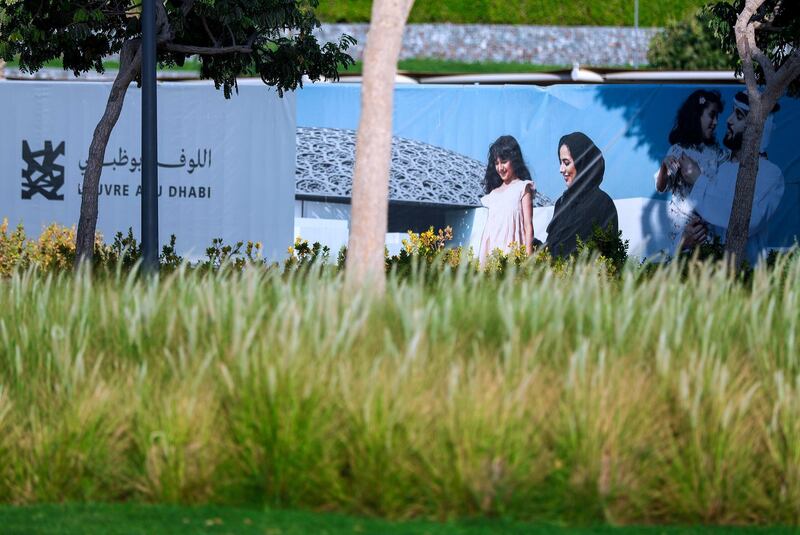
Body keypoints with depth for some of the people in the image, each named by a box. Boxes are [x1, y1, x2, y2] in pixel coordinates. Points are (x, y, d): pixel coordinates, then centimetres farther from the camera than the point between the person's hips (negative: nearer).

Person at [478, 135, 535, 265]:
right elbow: (489, 228, 16)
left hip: (513, 253, -4)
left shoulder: (522, 188, 5)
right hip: (491, 253, 4)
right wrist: (482, 257, 8)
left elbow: (528, 226, -2)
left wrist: (528, 256, -11)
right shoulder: (494, 193, 19)